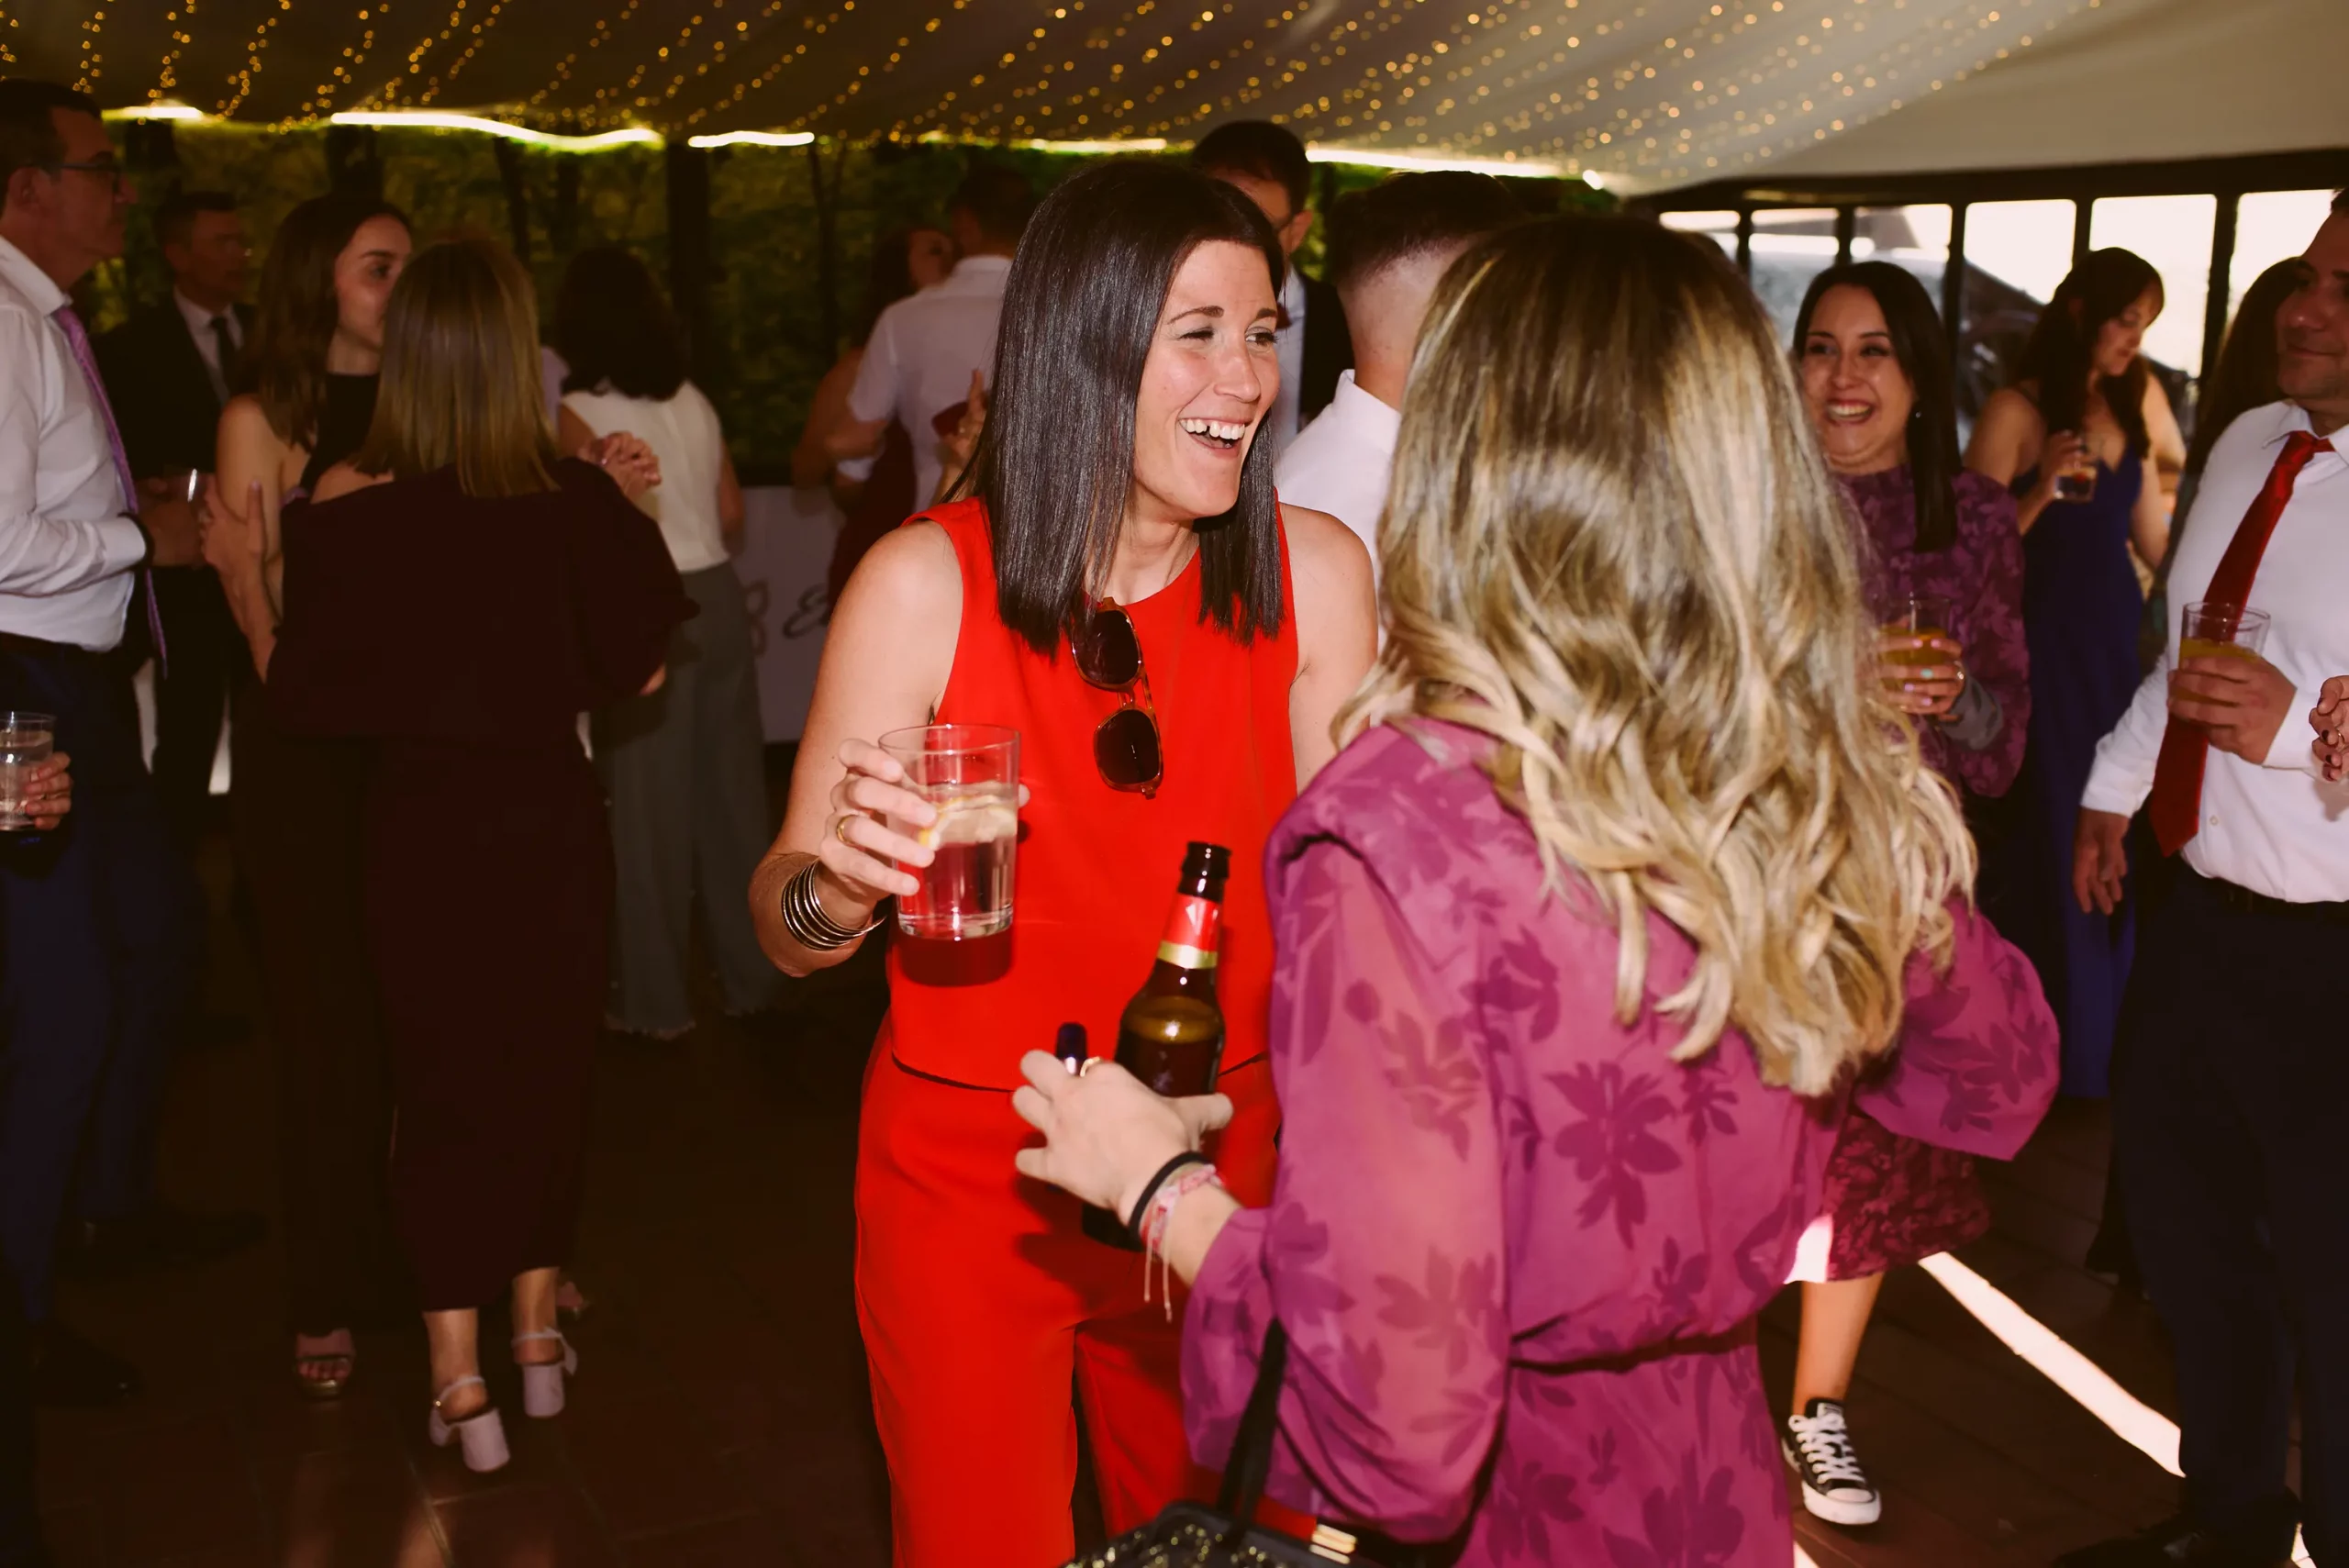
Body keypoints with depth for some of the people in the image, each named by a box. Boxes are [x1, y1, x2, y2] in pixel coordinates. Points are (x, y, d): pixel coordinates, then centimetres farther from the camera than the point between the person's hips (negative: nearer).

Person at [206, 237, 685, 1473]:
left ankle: (459, 1378, 14)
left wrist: (245, 583, 4)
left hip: (422, 825, -1)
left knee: (442, 1069, 12)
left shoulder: (347, 505, -14)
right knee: (547, 1060, 18)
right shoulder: (576, 496, -10)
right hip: (552, 816, 1)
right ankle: (537, 1333, 29)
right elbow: (637, 670, -4)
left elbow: (301, 697, -10)